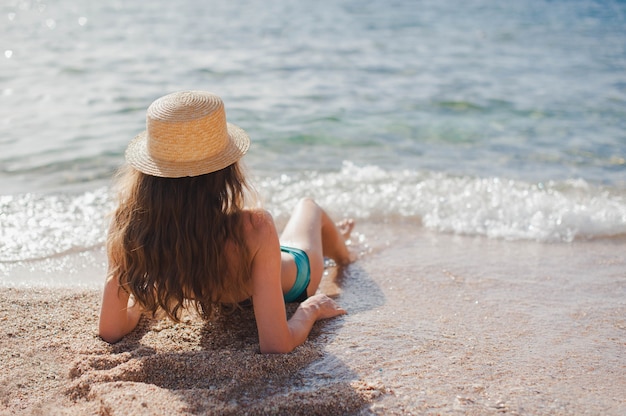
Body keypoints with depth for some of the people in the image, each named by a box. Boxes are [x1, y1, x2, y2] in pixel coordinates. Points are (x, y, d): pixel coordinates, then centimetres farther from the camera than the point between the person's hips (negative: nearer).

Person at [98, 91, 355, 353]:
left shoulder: (127, 227, -38)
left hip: (224, 304, 2)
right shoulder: (254, 229, -47)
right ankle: (342, 254, 66)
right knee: (308, 207, 31)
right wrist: (309, 310, -22)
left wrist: (140, 298, -6)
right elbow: (276, 346, -42)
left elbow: (110, 332, -27)